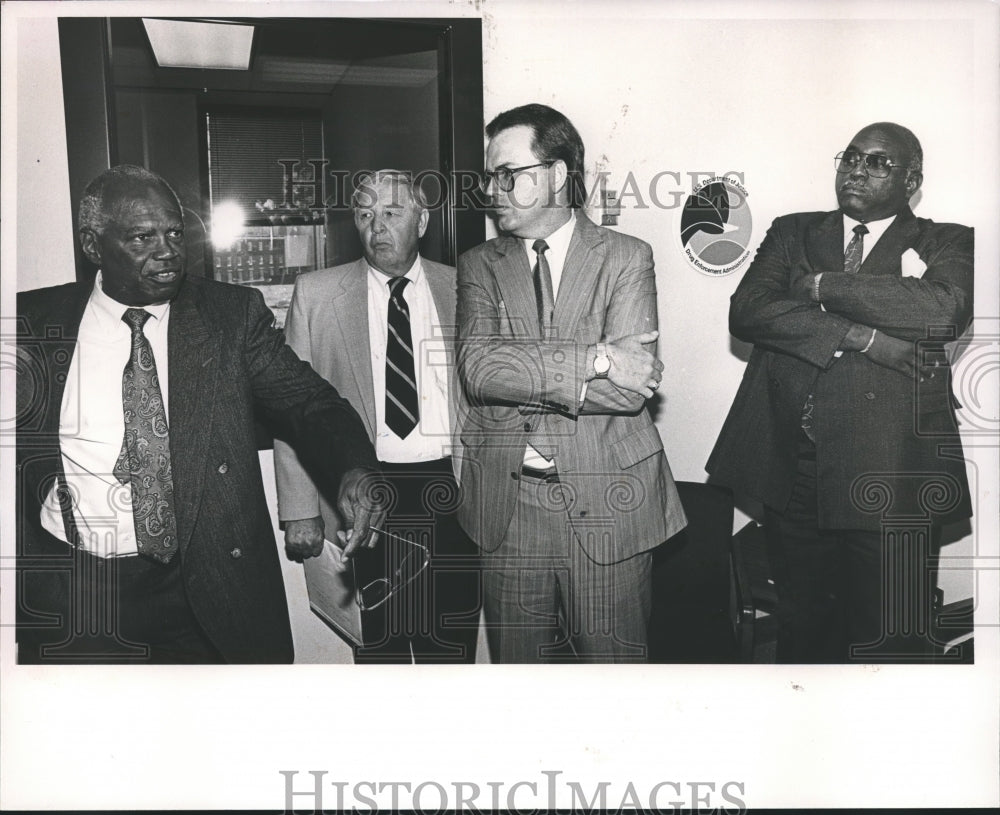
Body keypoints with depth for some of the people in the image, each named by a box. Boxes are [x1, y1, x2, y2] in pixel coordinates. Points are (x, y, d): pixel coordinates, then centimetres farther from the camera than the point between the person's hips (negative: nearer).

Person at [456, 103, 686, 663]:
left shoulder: (627, 257, 1)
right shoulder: (480, 265, 8)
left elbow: (631, 385, -12)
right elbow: (478, 366, -11)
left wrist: (522, 377, -10)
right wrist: (593, 359, -17)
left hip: (606, 504, -2)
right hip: (507, 505, 2)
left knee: (614, 658, 9)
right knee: (517, 661, 12)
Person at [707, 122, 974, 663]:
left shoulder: (946, 244, 7)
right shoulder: (792, 233, 13)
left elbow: (947, 309, -16)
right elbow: (747, 310, -4)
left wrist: (823, 286, -10)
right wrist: (858, 337, -14)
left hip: (889, 475, -2)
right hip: (792, 468, 3)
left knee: (889, 642, 5)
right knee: (800, 627, 16)